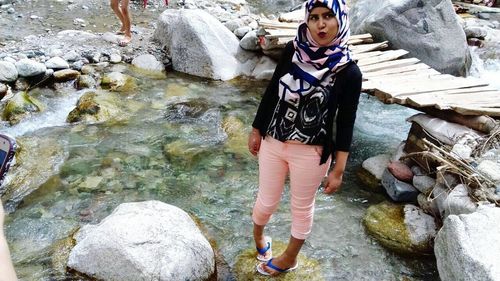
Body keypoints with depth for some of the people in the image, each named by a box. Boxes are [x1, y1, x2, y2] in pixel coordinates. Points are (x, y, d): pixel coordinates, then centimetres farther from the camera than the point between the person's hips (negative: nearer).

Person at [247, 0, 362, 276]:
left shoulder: (349, 72, -14)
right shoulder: (292, 51, -6)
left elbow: (345, 123, -9)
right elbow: (272, 92, 3)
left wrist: (339, 169, -7)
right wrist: (256, 131, 9)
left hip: (311, 153, -2)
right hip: (273, 143, 3)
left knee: (301, 207, 18)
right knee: (266, 201, 17)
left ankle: (290, 257, 44)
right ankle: (257, 233, 52)